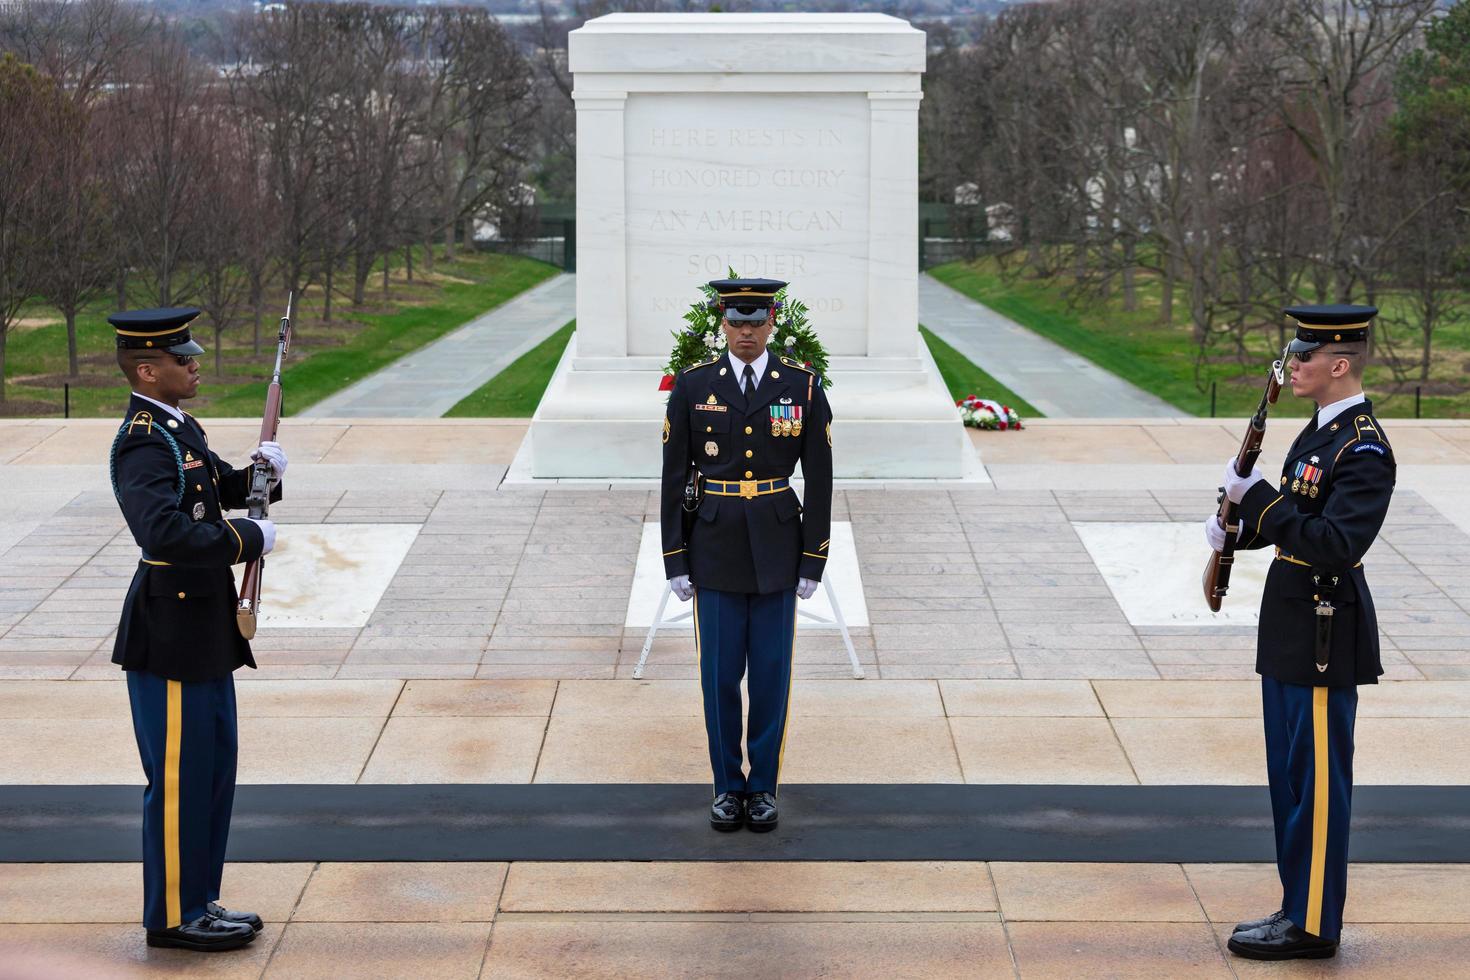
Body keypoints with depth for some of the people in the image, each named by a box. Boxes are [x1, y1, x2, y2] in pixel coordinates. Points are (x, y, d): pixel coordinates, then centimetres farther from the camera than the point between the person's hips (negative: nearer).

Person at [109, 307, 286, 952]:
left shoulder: (178, 430, 11)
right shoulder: (143, 445, -20)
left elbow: (222, 490, 26)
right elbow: (165, 532, -35)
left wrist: (261, 472, 4)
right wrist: (250, 539, -25)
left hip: (205, 632, 10)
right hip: (170, 637, -10)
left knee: (213, 770, 16)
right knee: (179, 778, 0)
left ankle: (199, 901, 26)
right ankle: (173, 917, 10)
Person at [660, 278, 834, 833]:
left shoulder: (802, 386, -2)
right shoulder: (693, 386, -2)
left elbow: (819, 480, 0)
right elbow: (674, 477, 1)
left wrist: (814, 562, -2)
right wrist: (675, 561, -2)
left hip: (777, 549, 0)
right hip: (715, 547, 0)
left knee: (772, 673, 5)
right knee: (719, 674, 4)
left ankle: (764, 787, 17)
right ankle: (727, 786, 17)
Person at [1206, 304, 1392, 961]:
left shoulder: (1364, 450, -19)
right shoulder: (1323, 430, 11)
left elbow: (1334, 545, -29)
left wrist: (1257, 496, -26)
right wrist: (1240, 527, 6)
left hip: (1324, 639, -10)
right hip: (1292, 631, 10)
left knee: (1315, 781, -1)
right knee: (1291, 776, 16)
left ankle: (1313, 925, 8)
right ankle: (1299, 907, 26)